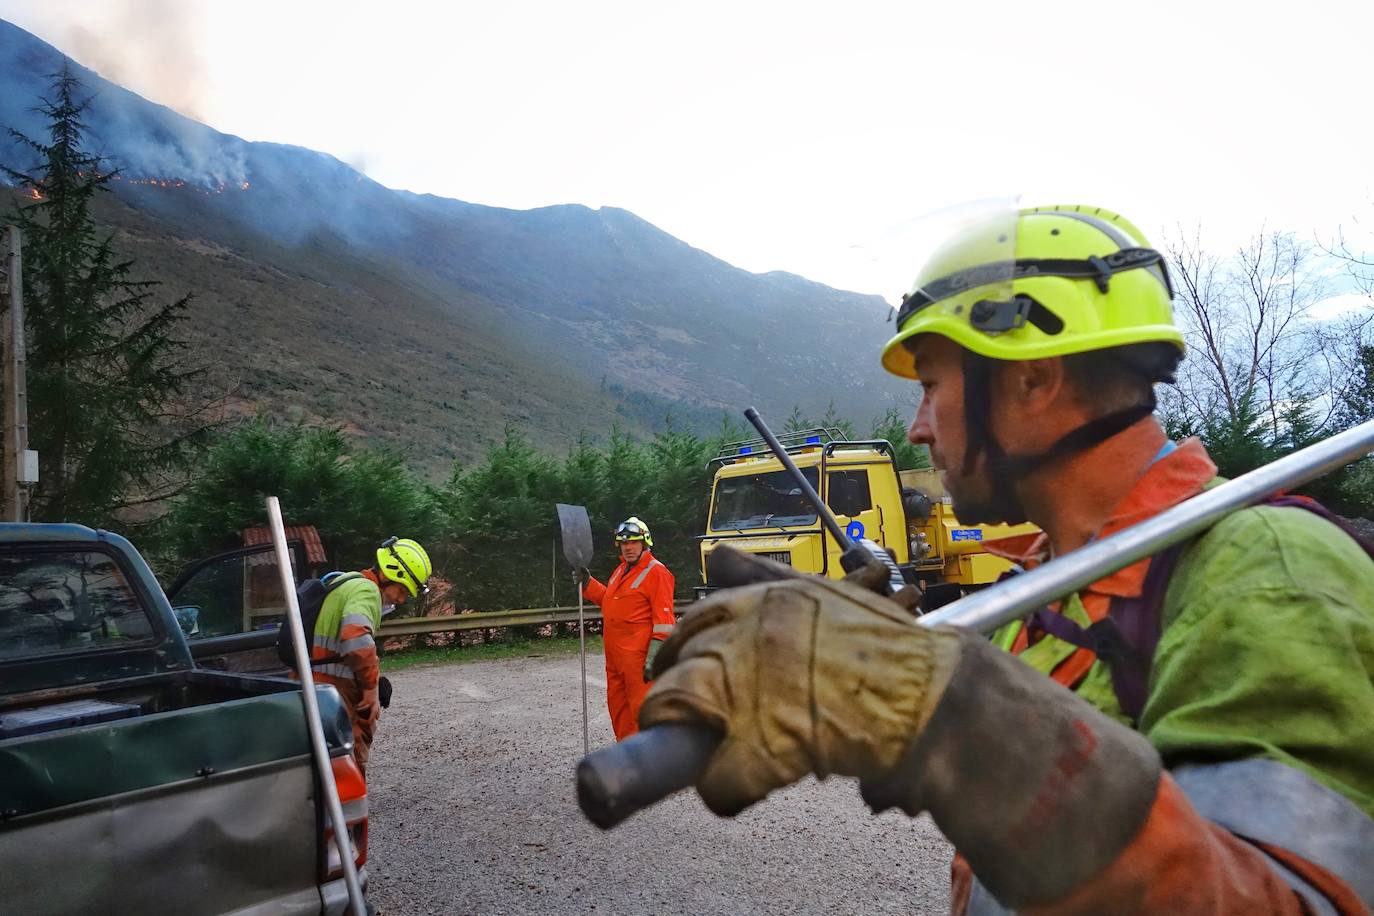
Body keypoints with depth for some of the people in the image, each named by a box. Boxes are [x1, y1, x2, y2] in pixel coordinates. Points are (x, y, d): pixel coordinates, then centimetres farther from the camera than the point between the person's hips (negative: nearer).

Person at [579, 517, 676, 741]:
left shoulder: (656, 573, -12)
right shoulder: (621, 570, 16)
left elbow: (664, 618, -16)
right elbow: (608, 598, 28)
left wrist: (654, 657, -20)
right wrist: (587, 583, 15)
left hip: (638, 655, -9)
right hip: (615, 654, 9)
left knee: (641, 708, -5)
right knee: (617, 705, 16)